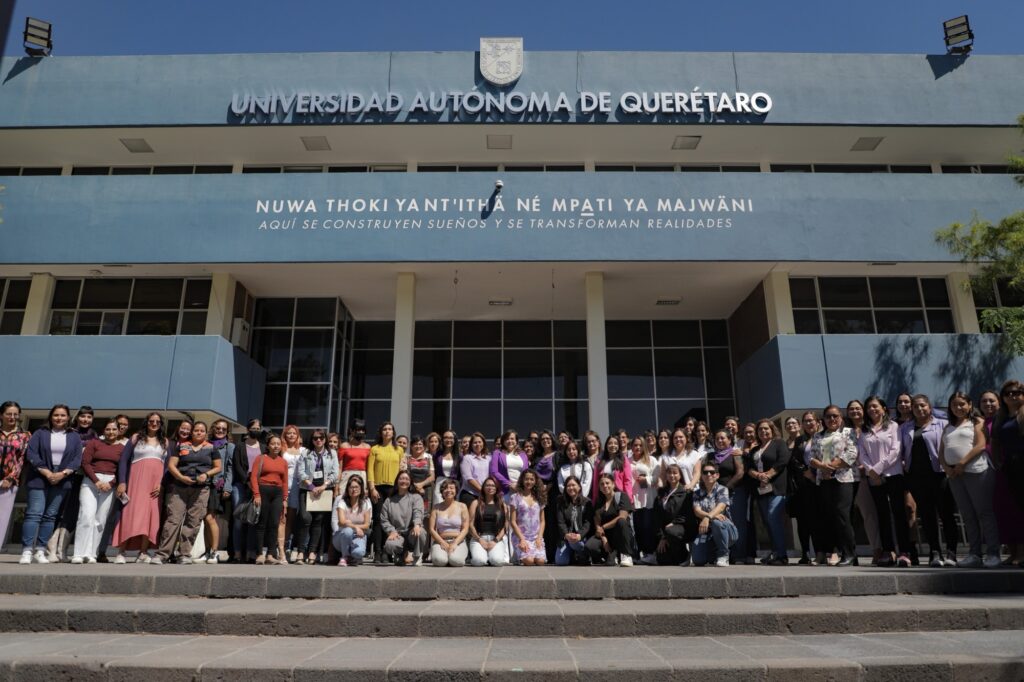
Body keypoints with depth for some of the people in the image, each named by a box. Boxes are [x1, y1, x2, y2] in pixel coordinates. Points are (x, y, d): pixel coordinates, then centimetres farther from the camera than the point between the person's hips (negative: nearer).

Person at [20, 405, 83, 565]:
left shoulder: (74, 436, 11)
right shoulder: (40, 433, 7)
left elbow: (77, 459, 3)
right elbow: (31, 454, -4)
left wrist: (63, 473, -12)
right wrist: (47, 473, -14)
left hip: (62, 480, 2)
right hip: (39, 479, -2)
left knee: (50, 515, 2)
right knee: (34, 513, -10)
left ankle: (40, 551, 6)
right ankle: (27, 551, -9)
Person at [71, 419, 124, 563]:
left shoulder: (122, 448, 11)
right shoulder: (94, 443, 9)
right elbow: (85, 463, 0)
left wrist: (110, 483, -10)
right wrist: (96, 481, -10)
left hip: (110, 484, 1)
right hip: (91, 481, -1)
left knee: (100, 520, -1)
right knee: (87, 515, -14)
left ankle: (91, 554, 4)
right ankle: (80, 554, -12)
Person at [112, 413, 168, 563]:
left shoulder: (165, 442, 15)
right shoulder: (136, 438, 11)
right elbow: (123, 460, 4)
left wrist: (162, 484, -5)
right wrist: (122, 482, -7)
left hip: (156, 483, 2)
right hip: (137, 480, -2)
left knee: (151, 515, -3)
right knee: (132, 513, -10)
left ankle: (143, 553, -1)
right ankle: (121, 552, -8)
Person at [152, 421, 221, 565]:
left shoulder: (211, 448, 12)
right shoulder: (182, 446, 13)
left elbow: (218, 467, 11)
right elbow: (171, 465, 7)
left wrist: (206, 474, -8)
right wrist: (181, 477, -10)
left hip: (201, 489, 0)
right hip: (179, 487, 0)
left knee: (193, 521, -2)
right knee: (173, 519, -7)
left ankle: (184, 554, 5)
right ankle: (162, 553, -5)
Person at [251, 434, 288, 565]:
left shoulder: (283, 462, 13)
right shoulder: (261, 458, 2)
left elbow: (285, 481, 12)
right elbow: (253, 476, -5)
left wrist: (285, 499, 6)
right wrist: (256, 494, -13)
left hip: (277, 493, 4)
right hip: (263, 491, -3)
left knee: (274, 524, 1)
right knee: (262, 524, 1)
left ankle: (270, 555, 5)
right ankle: (260, 554, 5)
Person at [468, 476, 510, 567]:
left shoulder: (502, 505, 12)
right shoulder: (476, 503, 10)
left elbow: (505, 525, 4)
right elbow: (471, 524, 3)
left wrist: (496, 541, -8)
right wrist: (480, 539, -9)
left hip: (497, 539, 1)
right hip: (478, 538, -1)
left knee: (497, 561, -28)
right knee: (479, 560, -29)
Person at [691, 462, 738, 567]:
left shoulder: (722, 490, -2)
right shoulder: (697, 493, 8)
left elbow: (720, 506, -22)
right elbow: (697, 511, -8)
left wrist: (708, 517, -42)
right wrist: (713, 515, -28)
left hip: (726, 530, -3)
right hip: (706, 532, 3)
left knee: (716, 522, -38)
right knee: (698, 560, -19)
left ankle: (723, 555, -14)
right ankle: (713, 551, 18)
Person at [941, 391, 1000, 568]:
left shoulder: (976, 422, 4)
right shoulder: (948, 427, 21)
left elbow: (980, 445, -9)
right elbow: (941, 451, 17)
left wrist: (962, 463, -15)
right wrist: (946, 467, -1)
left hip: (976, 471, -6)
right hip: (954, 474, 6)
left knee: (984, 512, -5)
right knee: (967, 515, 7)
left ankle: (993, 553, 0)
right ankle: (974, 554, 11)